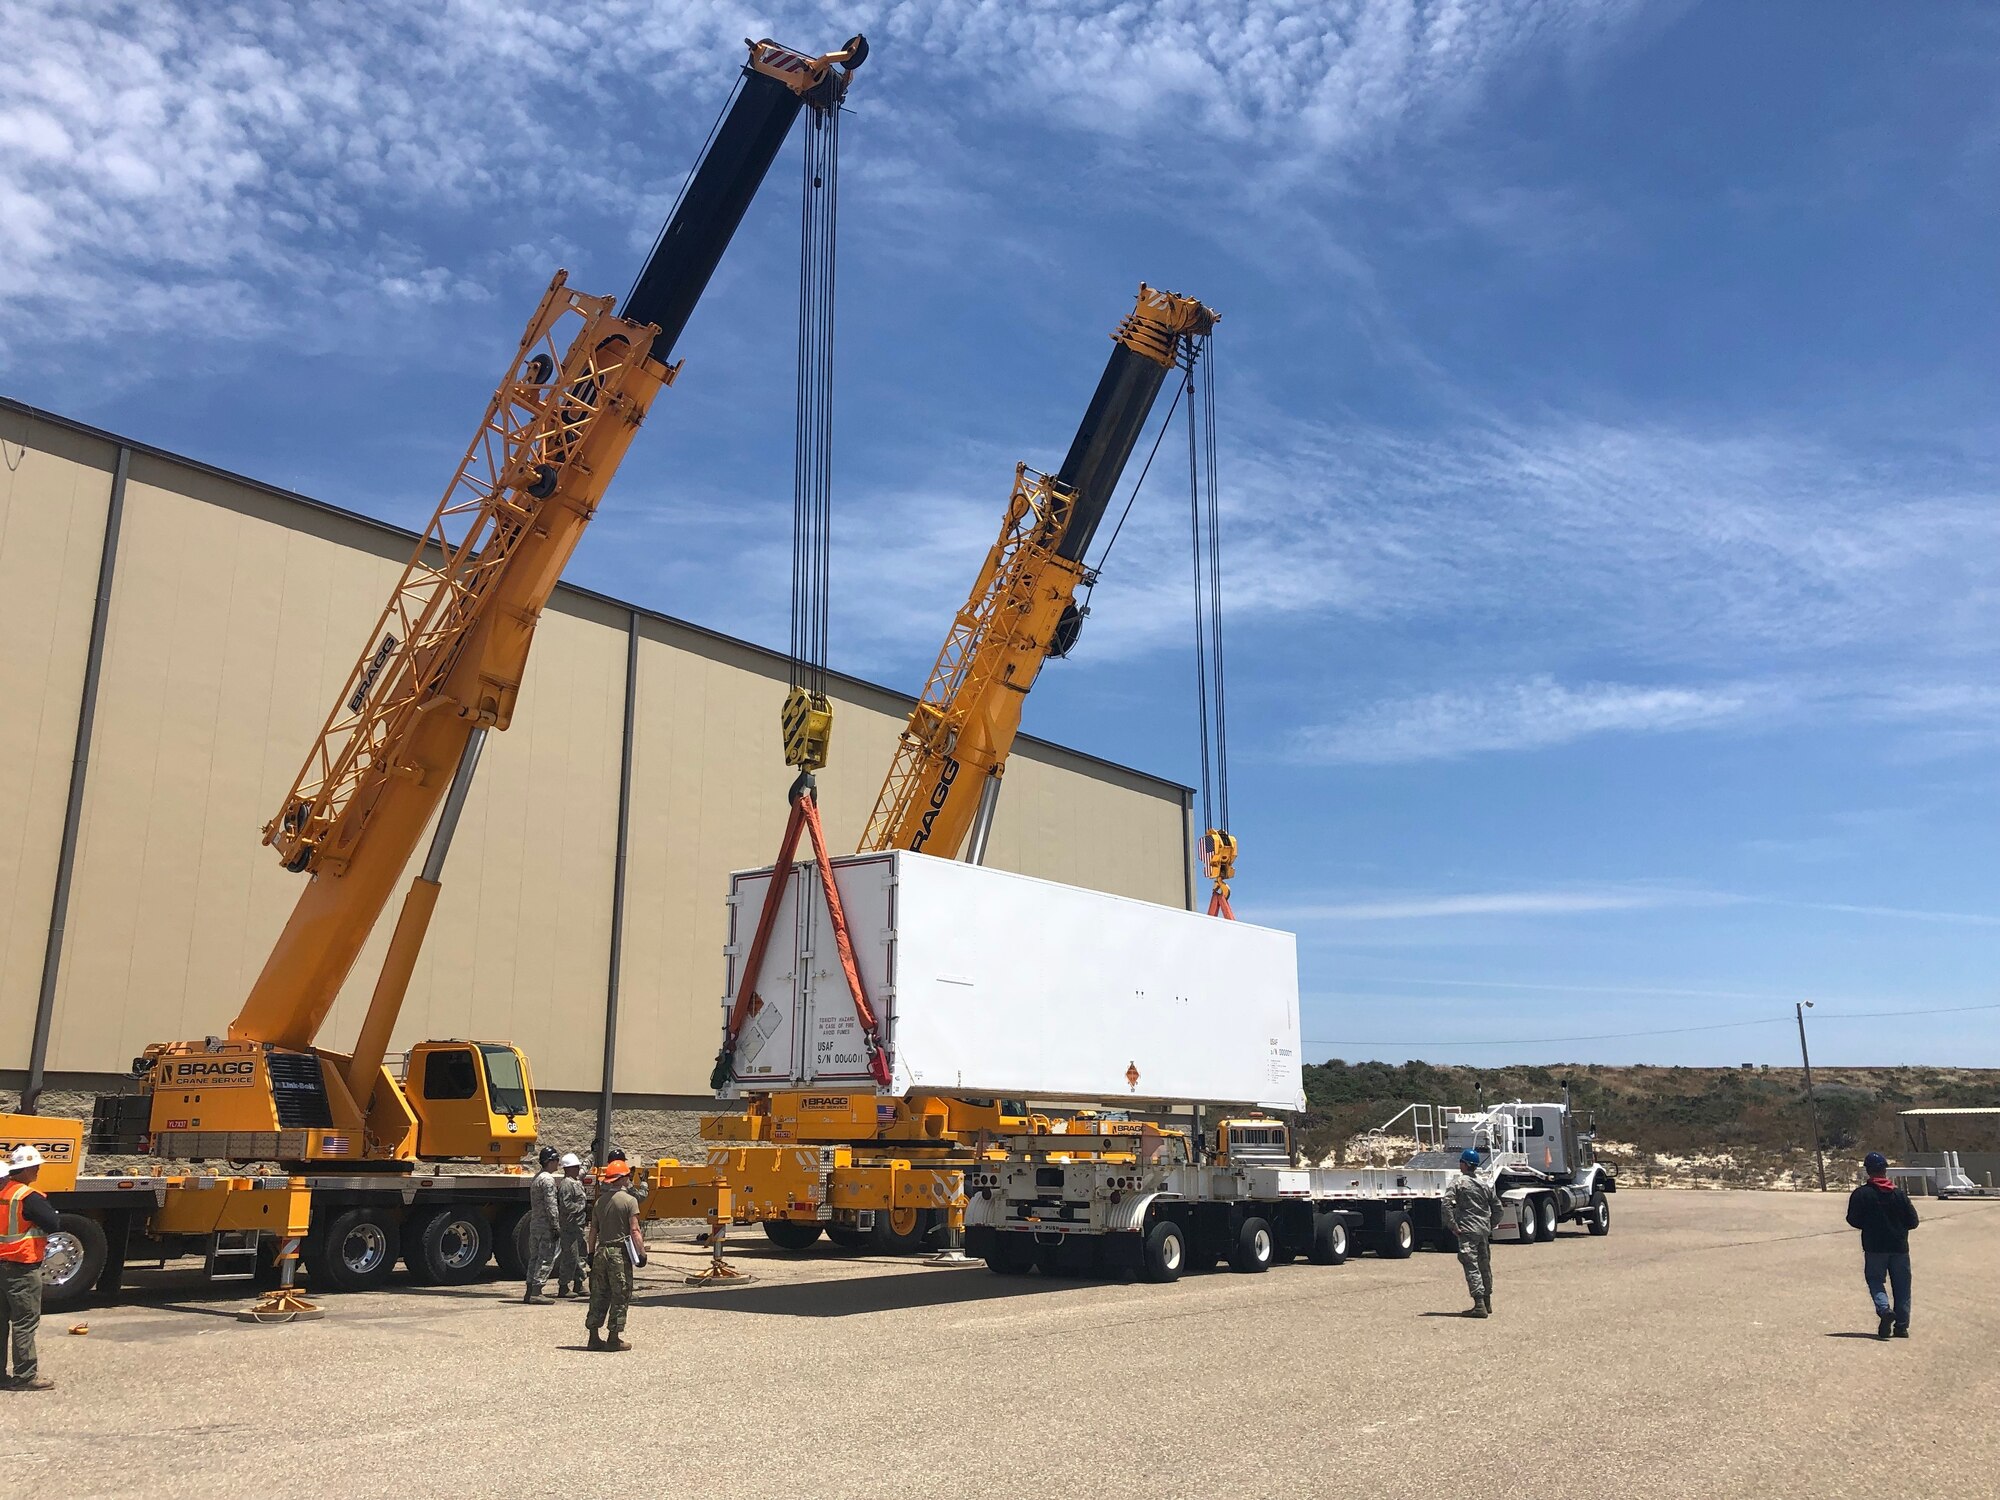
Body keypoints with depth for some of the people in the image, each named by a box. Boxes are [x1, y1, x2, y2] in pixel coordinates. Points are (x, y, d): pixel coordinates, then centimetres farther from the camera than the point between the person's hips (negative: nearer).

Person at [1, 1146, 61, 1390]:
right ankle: (25, 1376, 1)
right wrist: (47, 1207, -2)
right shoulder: (28, 1198, -19)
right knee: (26, 1322, -3)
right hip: (22, 1268, -9)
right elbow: (54, 1224, -20)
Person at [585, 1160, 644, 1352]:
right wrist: (642, 1253, -10)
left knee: (599, 1295, 12)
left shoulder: (600, 1201, 9)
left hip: (601, 1251, 6)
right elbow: (634, 1231, -14)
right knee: (620, 1296, 2)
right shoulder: (629, 1200, -10)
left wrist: (591, 1253, 19)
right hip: (620, 1253, -6)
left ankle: (594, 1337, 16)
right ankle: (615, 1338, 3)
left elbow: (593, 1230, 12)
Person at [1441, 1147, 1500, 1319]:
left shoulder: (1458, 1182, -6)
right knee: (1485, 1265, 17)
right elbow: (1497, 1207, 13)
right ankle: (1487, 1303, 27)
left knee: (1471, 1266, -7)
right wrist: (1490, 1225, 19)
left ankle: (1479, 1305, -15)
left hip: (1467, 1229, -6)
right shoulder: (1485, 1184, 11)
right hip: (1484, 1230, 6)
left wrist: (1452, 1226, -11)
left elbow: (1447, 1203, -17)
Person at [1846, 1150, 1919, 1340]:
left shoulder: (1860, 1194, -7)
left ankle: (1884, 1309, -19)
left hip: (1874, 1247, -2)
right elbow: (1913, 1221, 2)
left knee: (1875, 1280, 8)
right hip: (1899, 1246, 2)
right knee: (1901, 1286, 11)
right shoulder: (1899, 1193, 0)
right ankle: (1901, 1325, 9)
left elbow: (1853, 1220, -7)